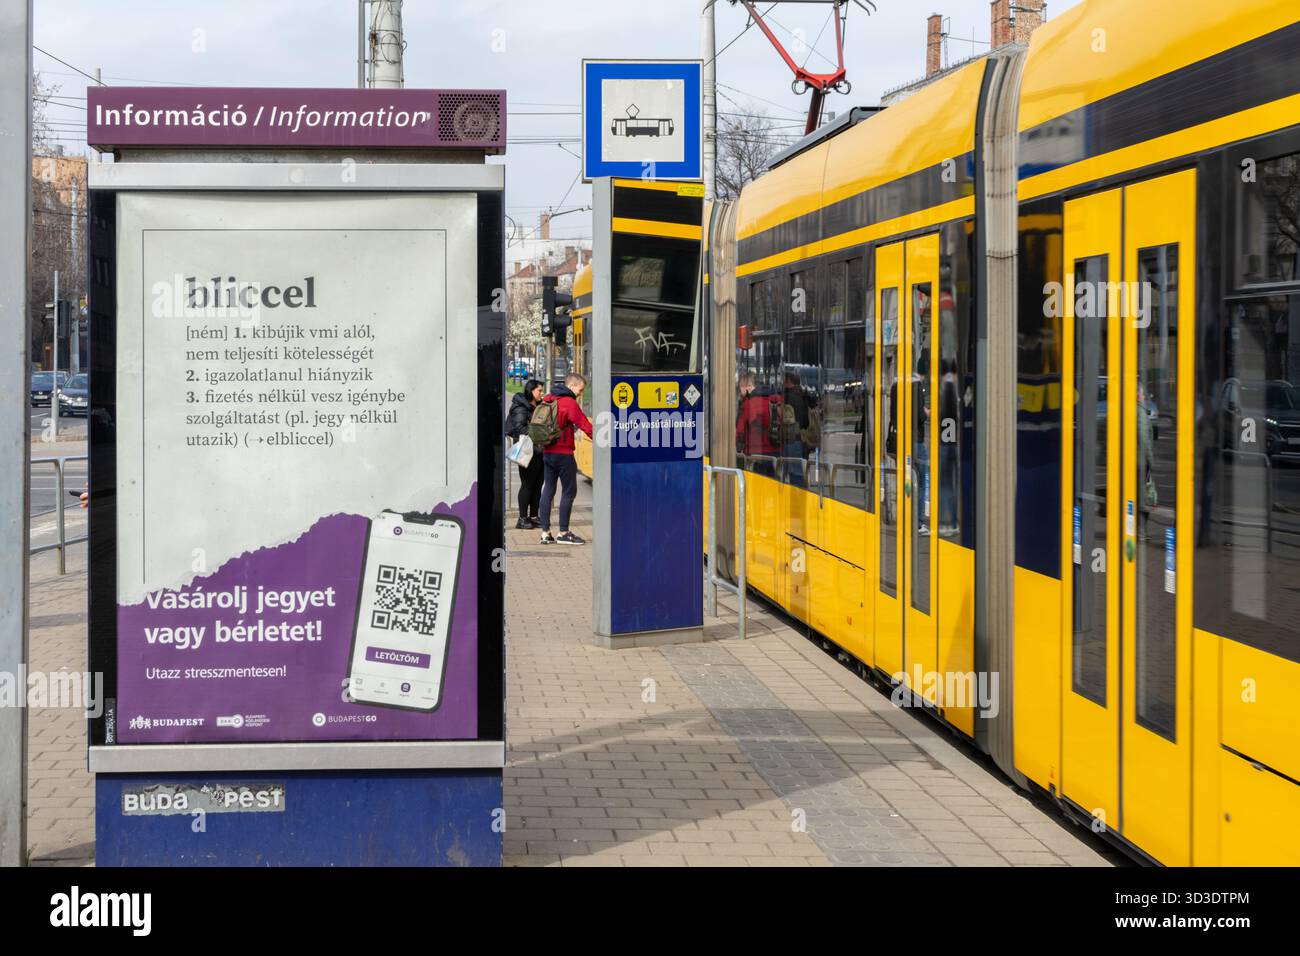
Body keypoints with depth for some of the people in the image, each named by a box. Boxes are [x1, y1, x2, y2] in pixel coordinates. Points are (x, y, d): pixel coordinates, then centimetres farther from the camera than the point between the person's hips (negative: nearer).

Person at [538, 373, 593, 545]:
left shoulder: (548, 399, 10)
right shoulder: (570, 403, -13)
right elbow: (585, 425, -15)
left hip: (547, 452, 8)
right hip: (563, 453, -8)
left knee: (548, 489, 11)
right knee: (569, 491, 1)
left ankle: (545, 532, 10)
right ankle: (563, 533, 2)